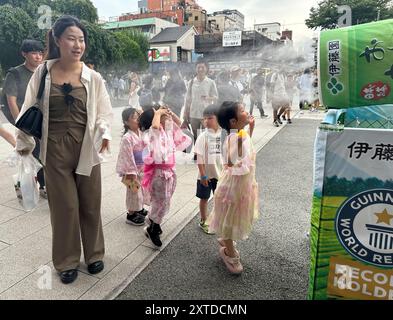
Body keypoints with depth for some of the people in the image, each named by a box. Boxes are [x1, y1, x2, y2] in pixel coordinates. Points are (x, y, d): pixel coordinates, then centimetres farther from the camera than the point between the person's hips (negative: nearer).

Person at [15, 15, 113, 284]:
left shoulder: (93, 78, 0)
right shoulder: (43, 73, 1)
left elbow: (104, 112, 1)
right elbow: (30, 110, 8)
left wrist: (104, 133, -17)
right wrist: (25, 141, 7)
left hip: (86, 148, 0)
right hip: (55, 149, 0)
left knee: (90, 204, 10)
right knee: (64, 206, 7)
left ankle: (94, 254, 32)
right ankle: (67, 261, 28)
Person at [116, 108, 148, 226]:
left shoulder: (140, 133, 1)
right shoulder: (127, 138, -23)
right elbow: (129, 157, -23)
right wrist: (132, 174, -20)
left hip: (141, 168, 8)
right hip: (132, 169, -8)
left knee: (140, 190, 22)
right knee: (134, 191, 6)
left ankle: (139, 209, 42)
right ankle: (131, 215, 23)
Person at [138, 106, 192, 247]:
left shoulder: (168, 129, 8)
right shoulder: (151, 133, -16)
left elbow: (178, 123, 21)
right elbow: (155, 126, -39)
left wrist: (170, 112, 5)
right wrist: (158, 113, -21)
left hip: (170, 171, 8)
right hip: (159, 172, -8)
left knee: (164, 201, 17)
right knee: (161, 201, -1)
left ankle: (154, 225, 35)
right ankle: (152, 229, 18)